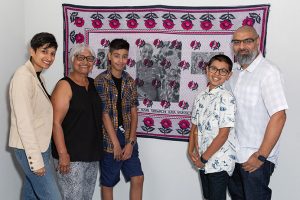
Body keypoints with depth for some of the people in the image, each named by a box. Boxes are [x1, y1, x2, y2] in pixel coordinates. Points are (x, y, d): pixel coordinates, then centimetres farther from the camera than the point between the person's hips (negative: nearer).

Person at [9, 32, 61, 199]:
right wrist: (36, 158, -21)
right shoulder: (23, 77, -17)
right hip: (30, 149, -9)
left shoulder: (38, 77, 11)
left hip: (40, 145, 9)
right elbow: (23, 121, -21)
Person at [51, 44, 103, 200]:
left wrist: (98, 150, 13)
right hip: (71, 156, -7)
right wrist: (62, 154, -20)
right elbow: (56, 123, -16)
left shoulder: (94, 84, 10)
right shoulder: (65, 85, -10)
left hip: (93, 154, 7)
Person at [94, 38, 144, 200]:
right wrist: (116, 144, -13)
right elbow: (105, 114, -13)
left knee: (138, 178, 7)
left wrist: (130, 142, -6)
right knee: (108, 183, 9)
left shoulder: (129, 81, 5)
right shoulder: (101, 80, -11)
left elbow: (134, 112, 3)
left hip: (128, 138, 5)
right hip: (109, 139, -5)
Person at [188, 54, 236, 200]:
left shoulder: (226, 98, -14)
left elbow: (223, 135, -17)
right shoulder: (201, 96, 6)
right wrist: (191, 151, -3)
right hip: (203, 161, 6)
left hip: (220, 162, -6)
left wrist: (204, 158, -12)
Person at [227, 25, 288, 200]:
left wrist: (261, 156, -20)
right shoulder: (235, 72, 7)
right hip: (234, 153, 7)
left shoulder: (268, 72, -18)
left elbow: (278, 117, -22)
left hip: (256, 157, -7)